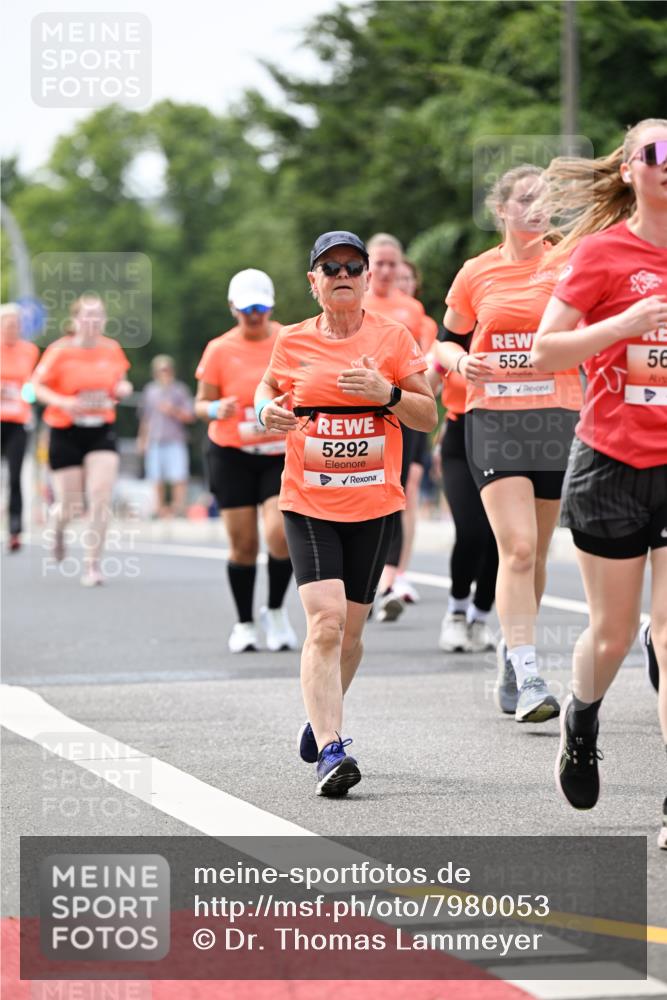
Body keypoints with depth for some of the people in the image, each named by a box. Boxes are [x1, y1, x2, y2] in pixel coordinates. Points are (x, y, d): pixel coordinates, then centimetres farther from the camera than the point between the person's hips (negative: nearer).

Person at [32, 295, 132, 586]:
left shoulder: (112, 349, 2)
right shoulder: (60, 351, -9)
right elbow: (37, 385, -5)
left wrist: (122, 389, -5)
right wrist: (62, 402, -21)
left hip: (102, 432, 2)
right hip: (66, 433, -2)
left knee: (100, 496, -13)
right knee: (70, 504, 2)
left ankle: (92, 564, -4)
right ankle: (58, 524, 42)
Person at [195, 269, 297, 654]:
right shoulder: (219, 350, -1)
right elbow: (201, 403, 3)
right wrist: (216, 409, -19)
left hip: (282, 453, 0)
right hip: (232, 455, 0)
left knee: (280, 532, -18)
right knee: (243, 543, -1)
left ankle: (276, 611, 5)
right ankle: (245, 623, 17)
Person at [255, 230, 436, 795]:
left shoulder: (392, 338, 1)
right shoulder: (293, 342, 2)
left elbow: (429, 416, 3)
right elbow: (270, 388, 19)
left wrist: (388, 394, -16)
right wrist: (267, 413, -5)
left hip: (374, 504, 1)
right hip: (309, 504, -1)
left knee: (349, 630, 9)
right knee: (324, 620, -17)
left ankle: (323, 716, 38)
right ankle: (330, 749, -21)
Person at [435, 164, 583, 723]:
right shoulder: (476, 274, 5)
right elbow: (447, 341, 15)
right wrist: (462, 362, -5)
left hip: (558, 418, 1)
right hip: (493, 419, -1)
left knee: (534, 551, 10)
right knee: (517, 547, -15)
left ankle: (512, 656, 30)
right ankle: (529, 678, -18)